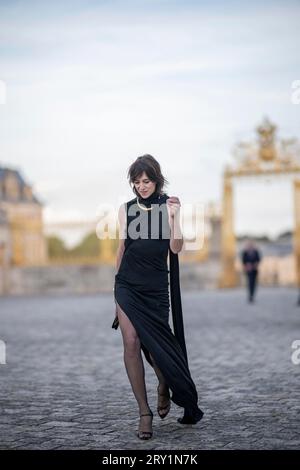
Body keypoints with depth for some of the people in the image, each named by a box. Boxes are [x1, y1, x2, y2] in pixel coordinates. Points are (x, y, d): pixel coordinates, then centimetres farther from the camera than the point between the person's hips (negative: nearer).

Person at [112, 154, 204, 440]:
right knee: (131, 343, -10)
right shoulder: (126, 210, 7)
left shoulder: (168, 206, 1)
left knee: (156, 345, 1)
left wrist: (174, 215, -16)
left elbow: (176, 248, -5)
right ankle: (144, 413, -4)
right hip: (128, 285, 1)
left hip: (156, 288, -1)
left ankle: (164, 387, 35)